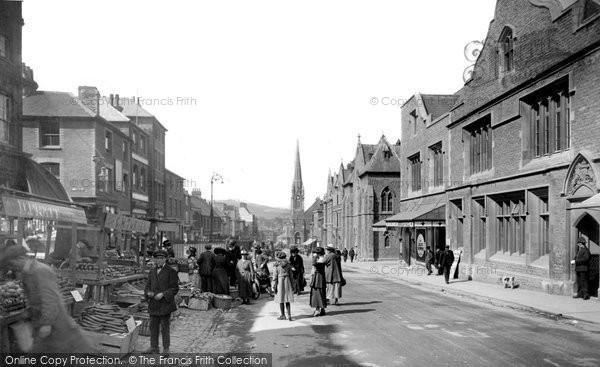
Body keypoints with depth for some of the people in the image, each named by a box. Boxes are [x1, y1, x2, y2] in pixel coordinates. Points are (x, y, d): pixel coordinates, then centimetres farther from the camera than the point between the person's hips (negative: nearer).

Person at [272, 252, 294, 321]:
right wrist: (292, 285, 14)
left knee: (281, 299, 8)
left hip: (280, 282, -3)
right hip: (287, 281, 3)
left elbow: (275, 277, -8)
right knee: (287, 300, 7)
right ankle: (289, 315, -4)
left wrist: (274, 286, -4)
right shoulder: (288, 265, 2)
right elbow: (291, 275, 6)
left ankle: (283, 315, 14)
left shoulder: (276, 266, -7)